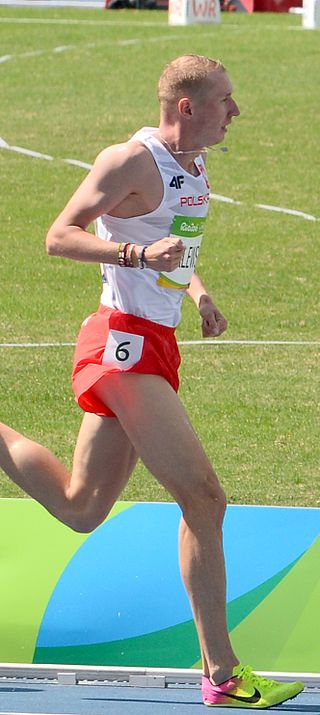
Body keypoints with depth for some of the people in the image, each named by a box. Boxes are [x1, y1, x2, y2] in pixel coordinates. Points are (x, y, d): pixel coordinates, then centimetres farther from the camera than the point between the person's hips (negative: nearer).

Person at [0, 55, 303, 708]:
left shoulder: (195, 169, 14)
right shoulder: (133, 161, -13)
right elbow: (59, 236, -15)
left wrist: (194, 287, 14)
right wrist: (139, 253, -28)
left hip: (153, 348, 9)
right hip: (125, 345, -9)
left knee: (80, 508, 14)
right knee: (204, 500, -13)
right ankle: (222, 676, -11)